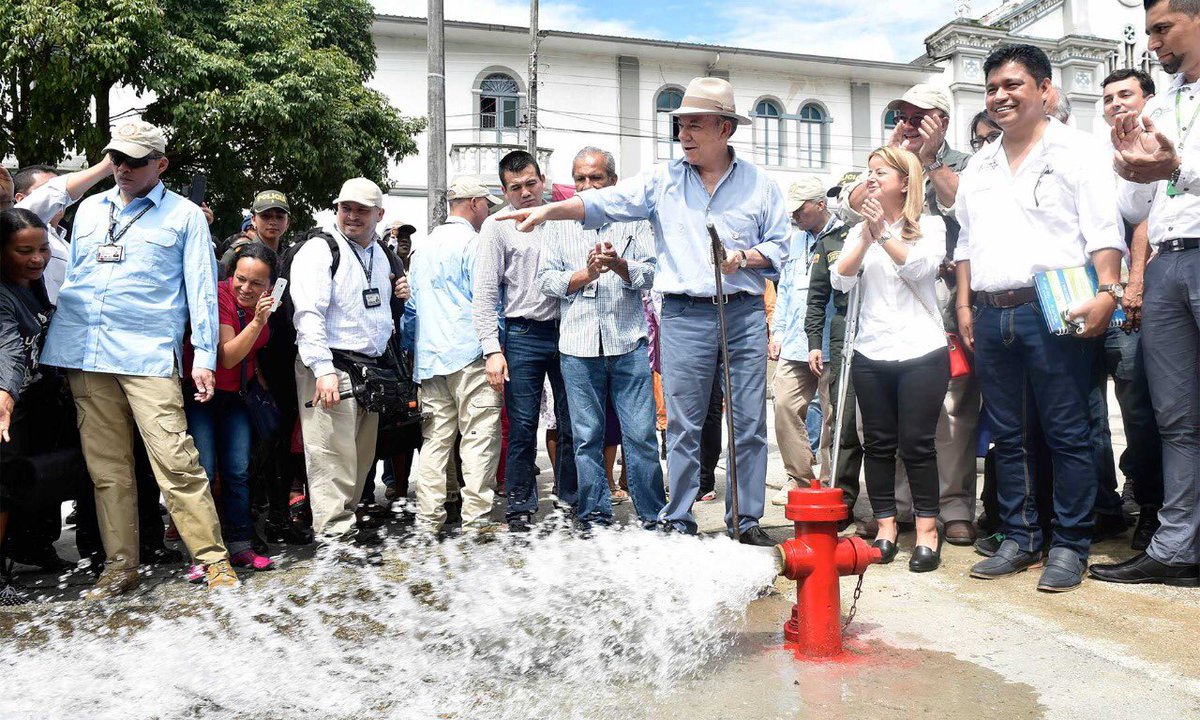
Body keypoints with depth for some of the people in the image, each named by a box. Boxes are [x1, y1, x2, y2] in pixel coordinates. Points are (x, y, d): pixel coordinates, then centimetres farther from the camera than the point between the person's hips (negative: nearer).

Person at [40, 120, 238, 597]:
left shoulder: (184, 215, 7)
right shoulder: (89, 210, 20)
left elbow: (201, 289, 3)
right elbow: (69, 278, 23)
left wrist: (204, 357, -6)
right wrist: (60, 347, 15)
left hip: (150, 356, -4)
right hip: (85, 356, 5)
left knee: (176, 461, -13)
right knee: (106, 468, 6)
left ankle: (213, 559, -6)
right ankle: (120, 566, 14)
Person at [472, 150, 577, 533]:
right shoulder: (498, 226, 2)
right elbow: (484, 294, -3)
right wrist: (492, 350, -11)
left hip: (566, 331, 3)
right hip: (524, 335, -3)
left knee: (572, 423, 6)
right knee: (523, 426, 0)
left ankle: (572, 496, 21)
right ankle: (521, 505, 12)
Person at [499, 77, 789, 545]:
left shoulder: (759, 184, 8)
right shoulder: (663, 180, 6)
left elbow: (779, 247, 10)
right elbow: (605, 203, -3)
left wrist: (742, 258, -9)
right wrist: (549, 210, -17)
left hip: (745, 313, 1)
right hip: (684, 315, 0)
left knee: (749, 424, 5)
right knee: (683, 426, 3)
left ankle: (746, 520, 17)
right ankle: (679, 521, 14)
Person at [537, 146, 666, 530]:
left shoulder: (633, 220, 11)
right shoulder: (558, 225, 12)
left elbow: (649, 273, 3)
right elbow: (546, 278, 6)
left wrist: (619, 265, -16)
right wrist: (586, 274, -10)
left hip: (628, 343, -1)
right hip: (578, 347, 1)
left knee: (641, 434, -1)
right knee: (586, 437, 6)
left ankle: (654, 516, 11)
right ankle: (595, 519, 16)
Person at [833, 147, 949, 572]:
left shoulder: (930, 226, 3)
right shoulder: (860, 230, 12)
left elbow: (921, 267, -16)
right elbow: (841, 281, -2)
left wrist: (884, 233, -20)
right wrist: (867, 238, -14)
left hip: (922, 352, -3)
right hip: (872, 354, 3)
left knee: (917, 444, -2)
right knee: (878, 443, 7)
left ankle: (927, 531, 9)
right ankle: (885, 527, 17)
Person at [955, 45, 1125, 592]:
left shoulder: (1073, 150, 4)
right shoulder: (978, 167, 20)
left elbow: (1102, 230, -4)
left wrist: (1107, 291, -17)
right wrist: (964, 305, 13)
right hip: (991, 315, 6)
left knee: (1067, 433, -3)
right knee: (1008, 435, 9)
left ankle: (1069, 546, 6)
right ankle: (1019, 539, 18)